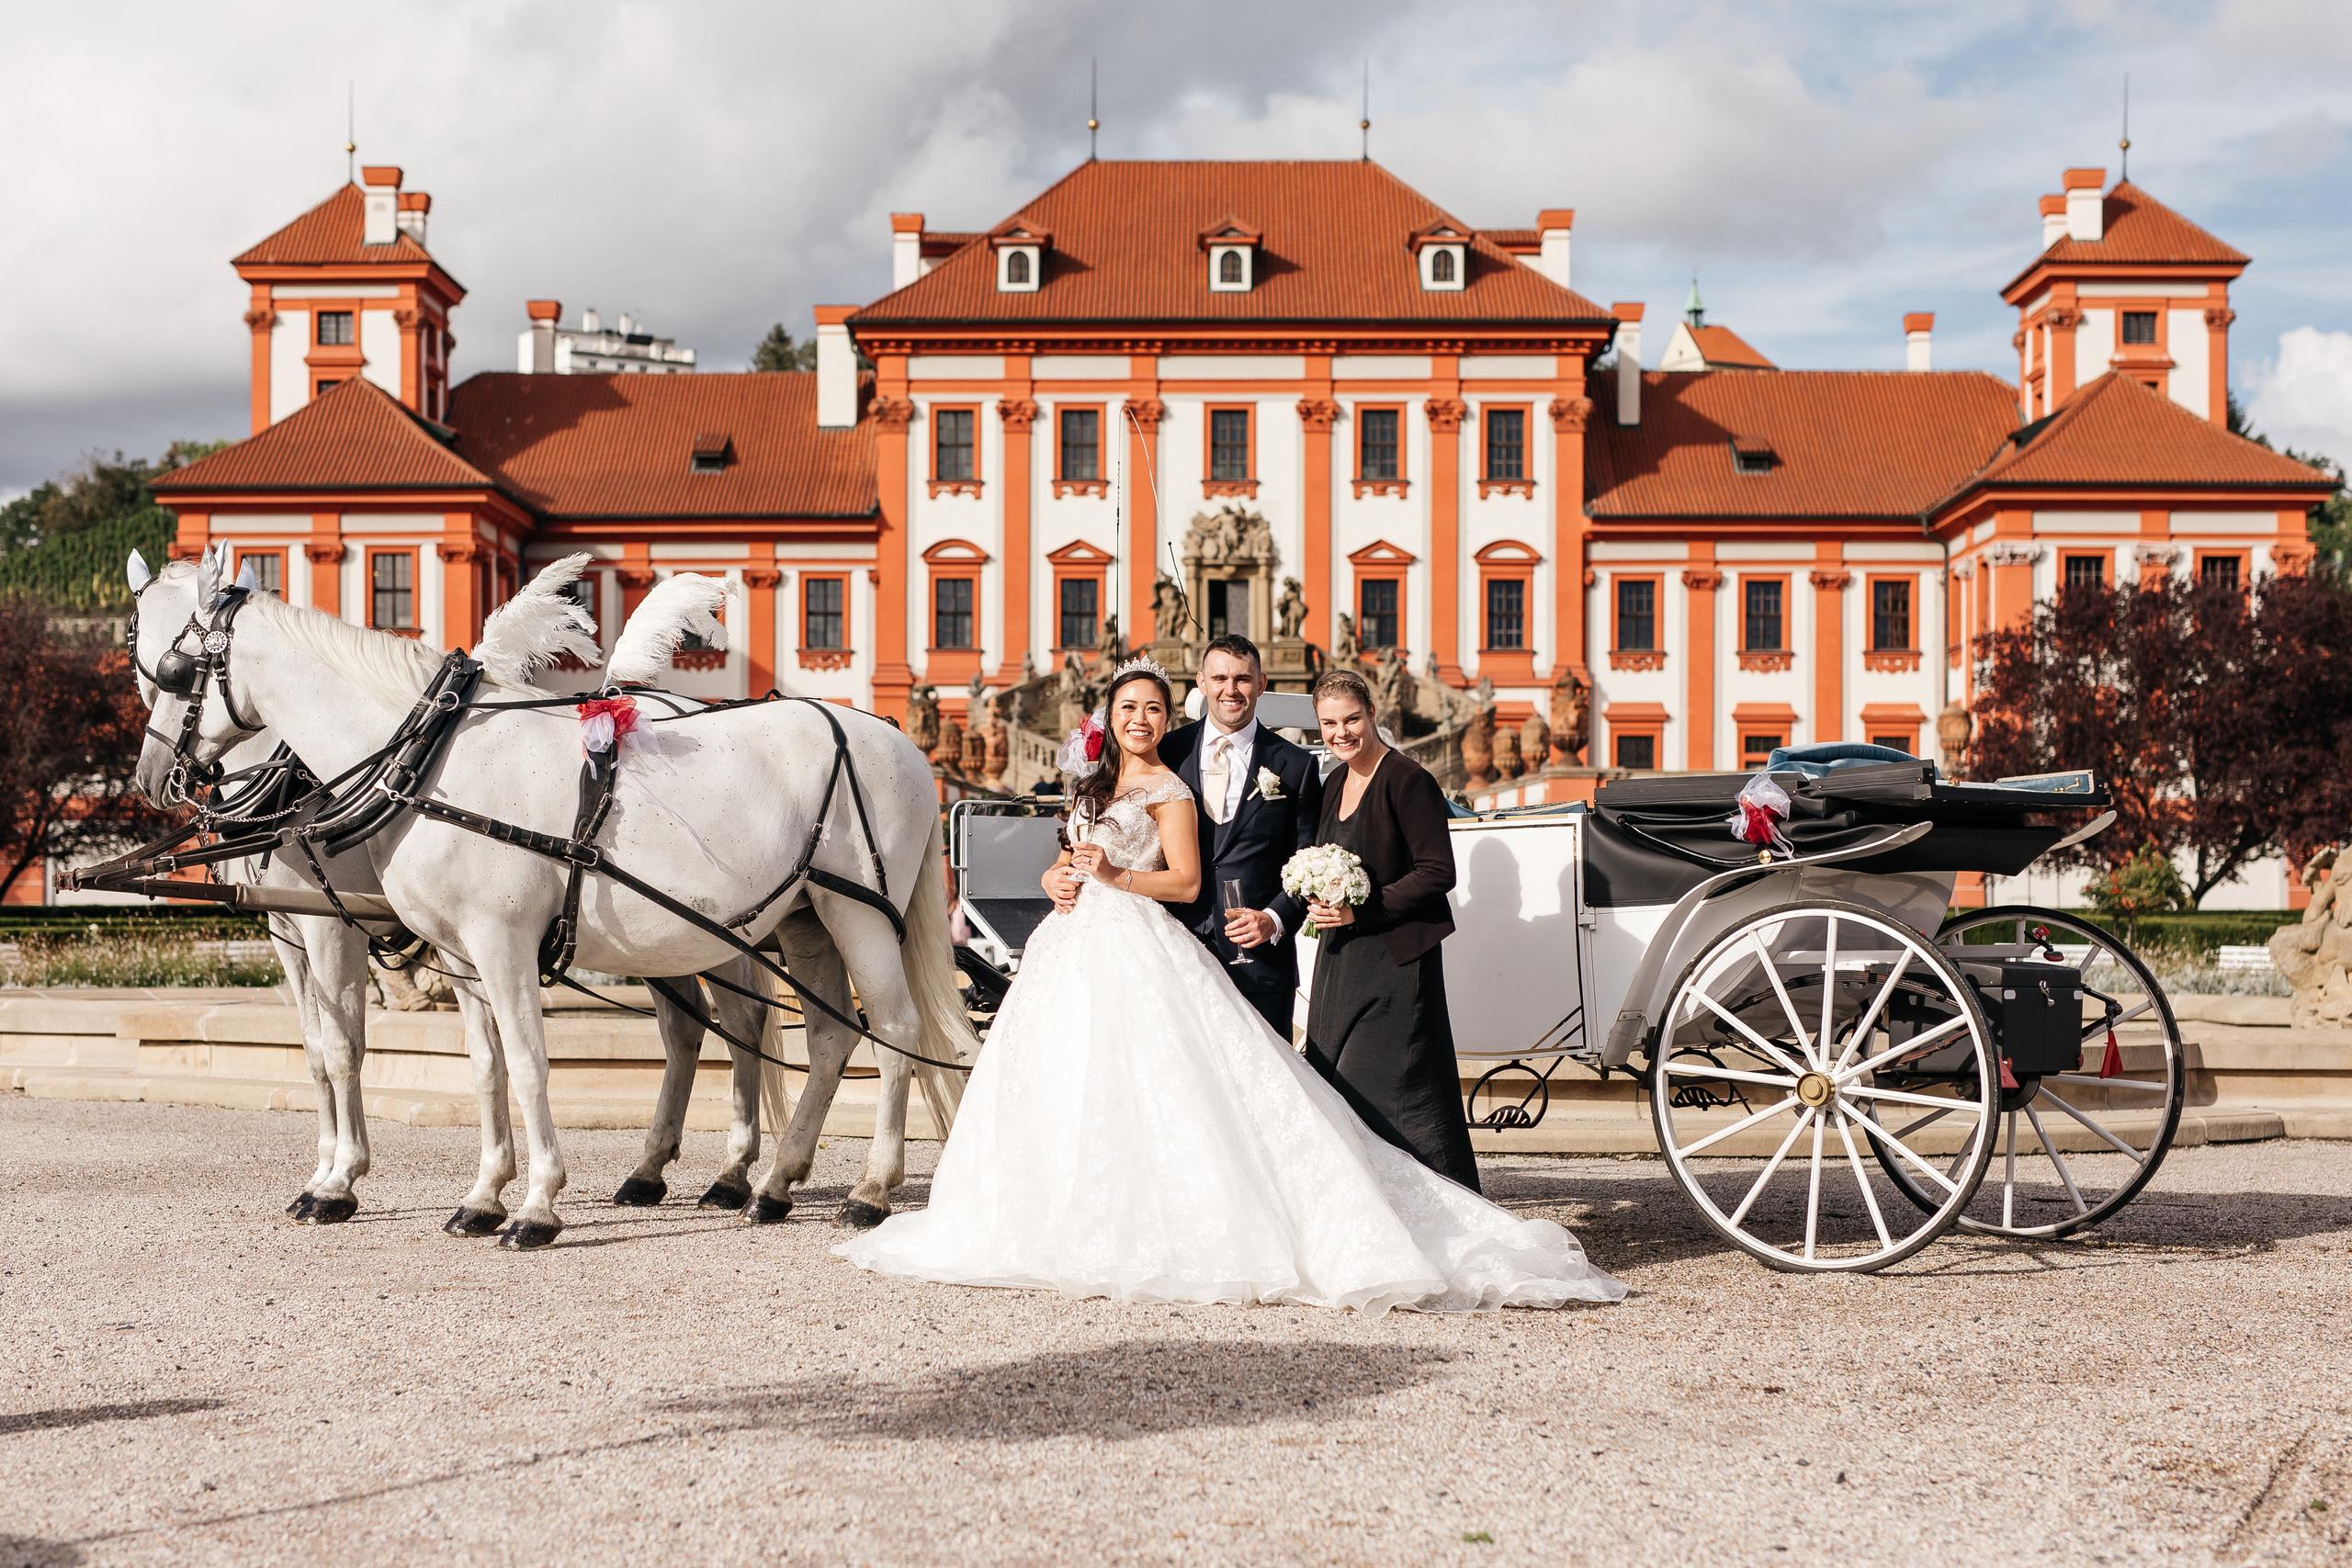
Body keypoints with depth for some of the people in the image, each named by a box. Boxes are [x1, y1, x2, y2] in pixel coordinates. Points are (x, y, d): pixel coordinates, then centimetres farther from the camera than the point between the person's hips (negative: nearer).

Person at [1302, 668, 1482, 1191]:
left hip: (1395, 960, -8)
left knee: (1398, 1094, -8)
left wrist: (1359, 911, -18)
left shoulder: (1408, 780, -12)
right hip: (1341, 962, 8)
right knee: (1336, 1091, 6)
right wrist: (1319, 902, 4)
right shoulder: (1335, 786, 14)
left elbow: (1438, 873, -16)